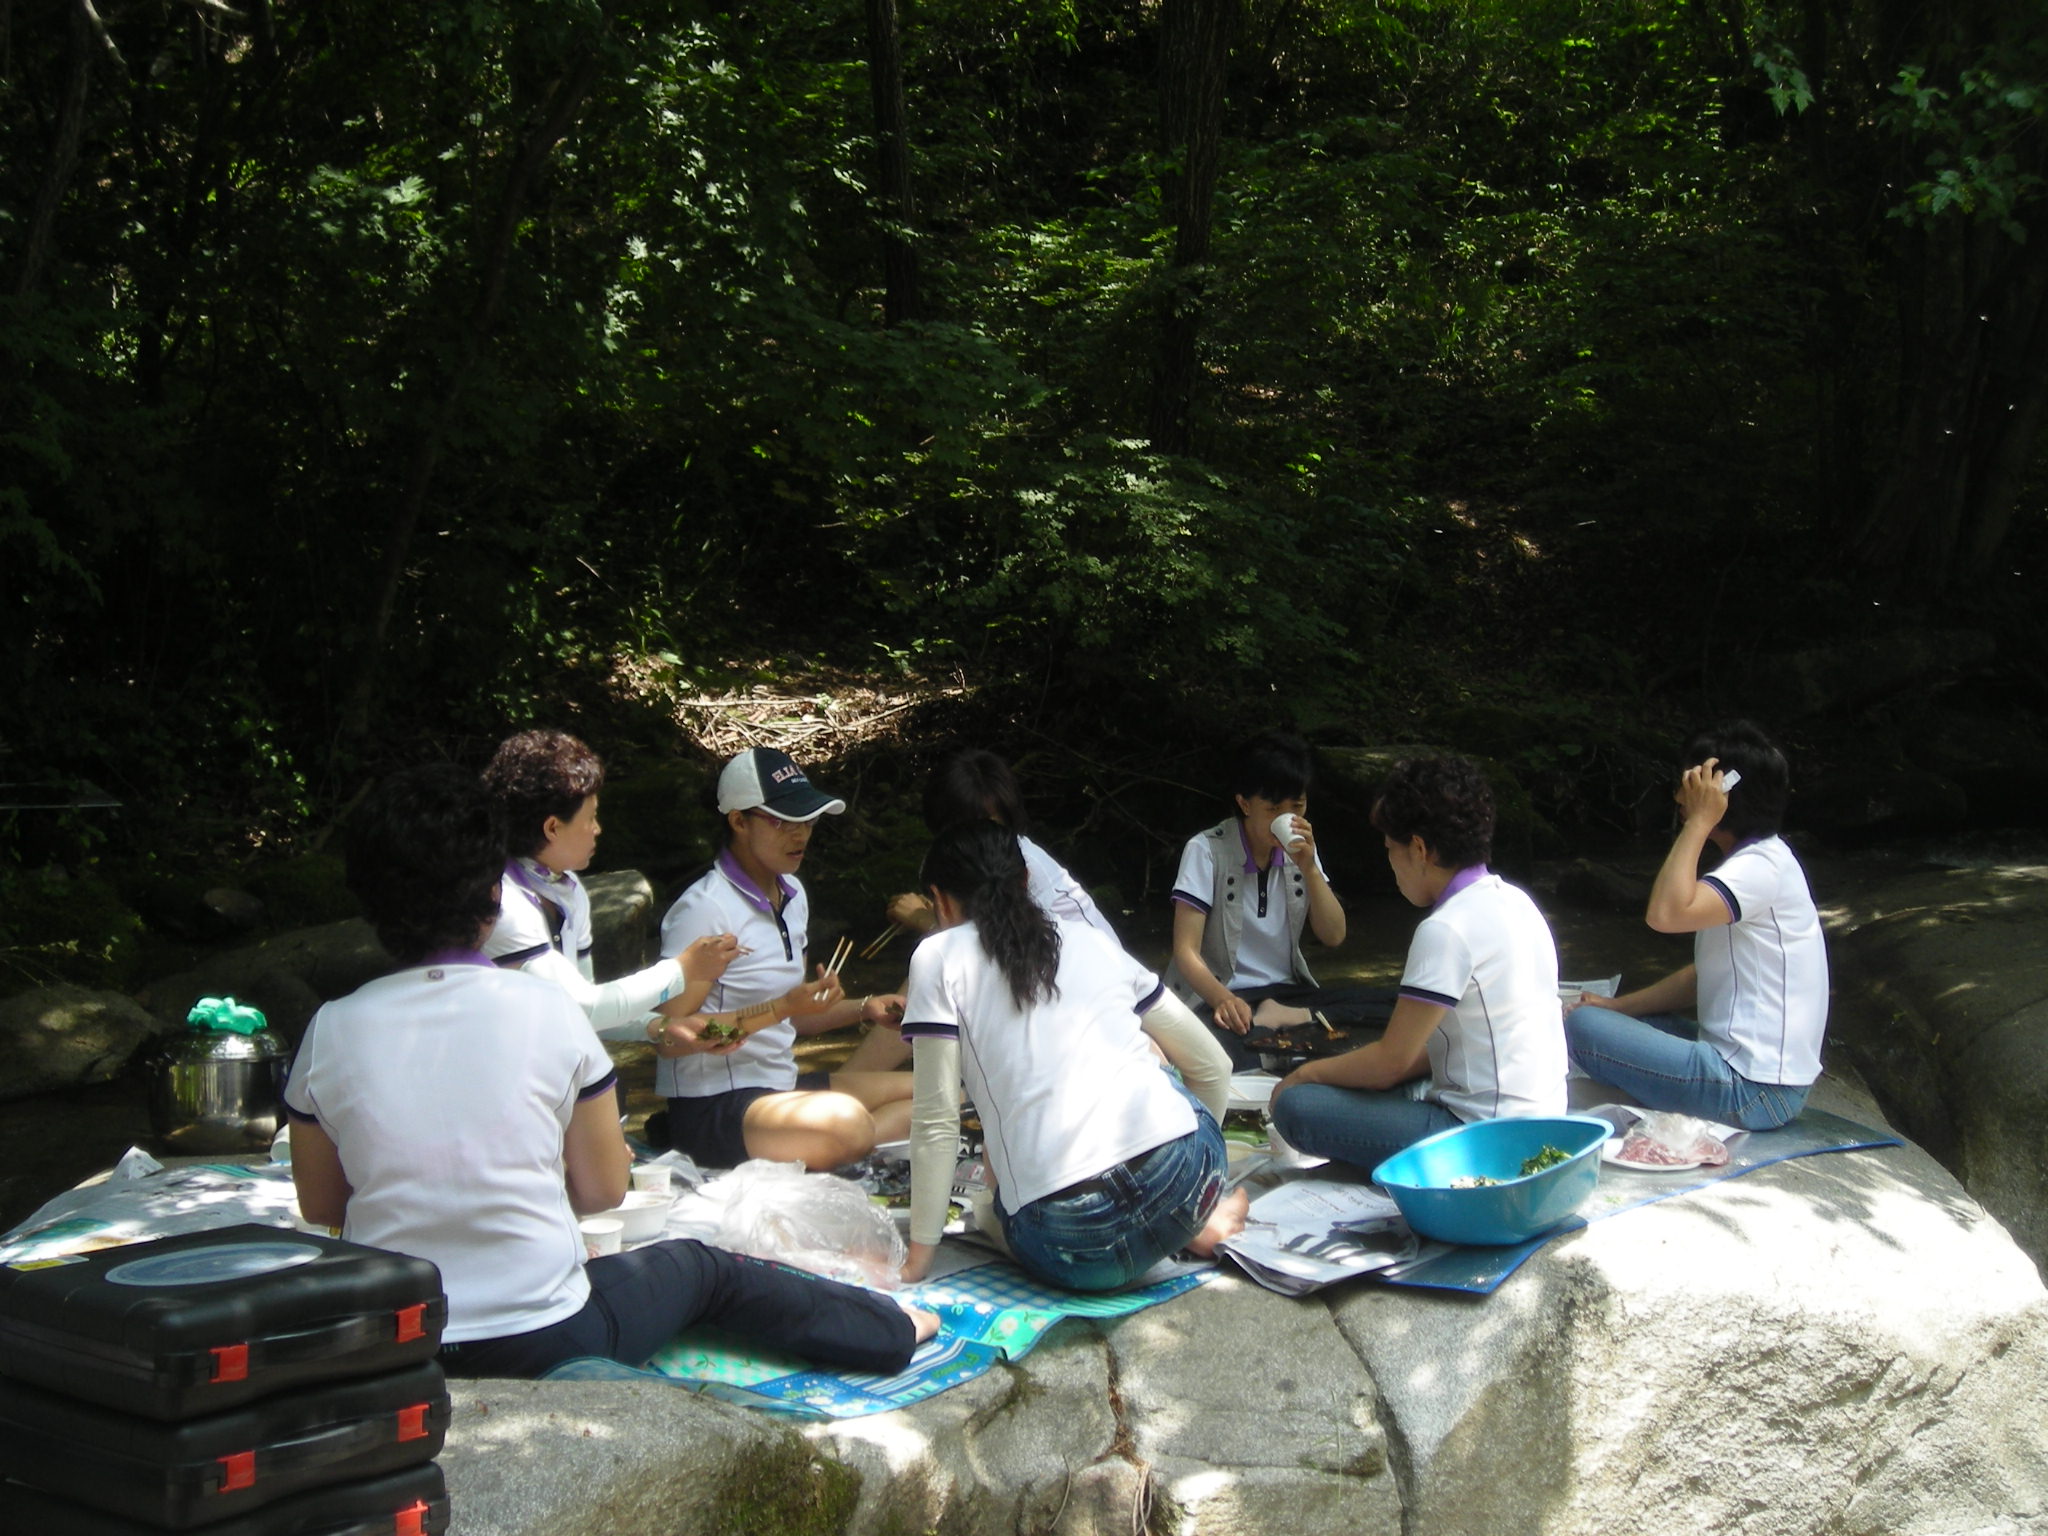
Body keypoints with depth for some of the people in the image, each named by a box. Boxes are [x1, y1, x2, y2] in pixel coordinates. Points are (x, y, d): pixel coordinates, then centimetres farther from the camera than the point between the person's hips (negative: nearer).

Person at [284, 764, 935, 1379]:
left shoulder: (330, 1033, -6)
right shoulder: (545, 1010, -11)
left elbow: (320, 1206, 7)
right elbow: (604, 1189, 0)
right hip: (544, 1341, -2)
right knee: (700, 1268, 26)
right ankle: (894, 1329, 43)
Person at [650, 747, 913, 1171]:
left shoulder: (792, 895, 12)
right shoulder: (705, 909, -15)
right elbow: (668, 1035, -19)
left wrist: (861, 1010, 5)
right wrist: (781, 1008, -23)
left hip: (781, 1087, 9)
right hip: (712, 1105, -9)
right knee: (846, 1124, -35)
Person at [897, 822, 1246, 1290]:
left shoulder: (940, 957, 8)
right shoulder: (1090, 938, 20)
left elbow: (937, 1123, 2)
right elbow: (1211, 1066, 23)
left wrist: (917, 1257, 10)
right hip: (1189, 1176, 5)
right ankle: (1197, 1219, 17)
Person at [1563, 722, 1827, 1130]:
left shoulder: (1762, 867, -18)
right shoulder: (1758, 860, 14)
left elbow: (1666, 913, -34)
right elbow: (1707, 975, 18)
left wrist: (1698, 820, -23)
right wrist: (1619, 1005, 10)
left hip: (1755, 1092, -11)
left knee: (1582, 1025, -11)